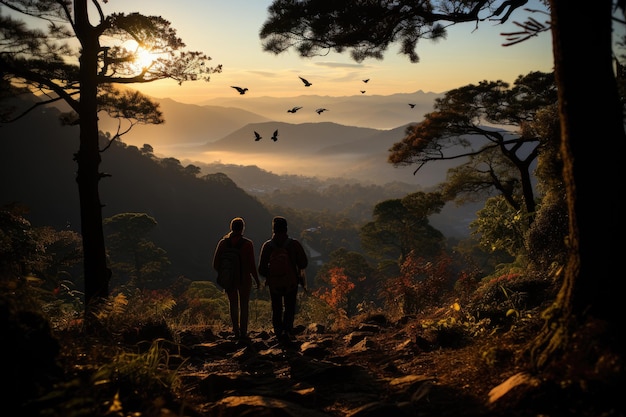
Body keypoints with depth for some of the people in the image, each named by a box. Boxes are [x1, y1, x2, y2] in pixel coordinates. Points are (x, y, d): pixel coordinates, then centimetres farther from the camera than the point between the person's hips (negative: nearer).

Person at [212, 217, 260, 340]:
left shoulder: (223, 243, -6)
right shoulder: (248, 243, -14)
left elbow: (216, 264, -3)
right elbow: (252, 265, -13)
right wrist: (257, 280, 0)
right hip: (244, 279, -2)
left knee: (233, 304, 18)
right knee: (244, 305, 13)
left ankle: (236, 331, 22)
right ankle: (243, 332, 14)